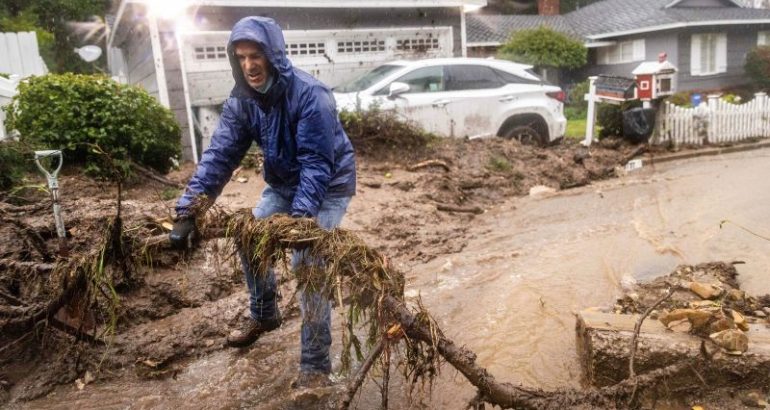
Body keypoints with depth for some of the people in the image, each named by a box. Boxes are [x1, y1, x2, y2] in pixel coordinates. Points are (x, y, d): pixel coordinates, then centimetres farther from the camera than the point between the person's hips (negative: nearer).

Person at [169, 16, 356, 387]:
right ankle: (263, 315, 36)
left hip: (328, 186, -7)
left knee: (308, 263, -17)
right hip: (283, 184, 7)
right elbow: (220, 154, -13)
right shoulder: (241, 100, -9)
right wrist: (188, 210, -22)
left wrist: (300, 218, -44)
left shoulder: (310, 95, -30)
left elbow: (316, 164, -34)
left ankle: (316, 364, -6)